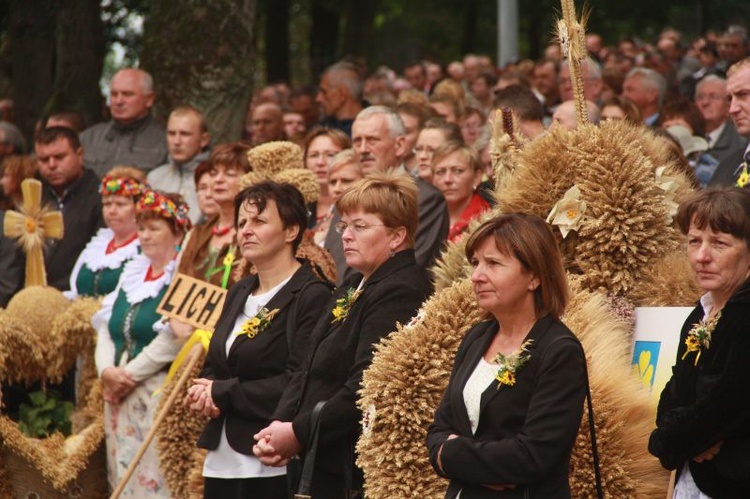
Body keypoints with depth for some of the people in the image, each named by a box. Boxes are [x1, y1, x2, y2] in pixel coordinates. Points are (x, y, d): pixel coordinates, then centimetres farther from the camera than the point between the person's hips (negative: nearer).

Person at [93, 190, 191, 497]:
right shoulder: (133, 273, 17)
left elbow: (174, 339, -16)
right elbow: (106, 327, 13)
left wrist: (129, 374, -11)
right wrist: (107, 371, -4)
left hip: (159, 391, -7)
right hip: (120, 396, 7)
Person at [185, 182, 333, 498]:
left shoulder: (312, 296, -9)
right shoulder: (239, 294, 18)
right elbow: (213, 366, 22)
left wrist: (224, 393, -12)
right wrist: (204, 394, -2)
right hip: (221, 462, 8)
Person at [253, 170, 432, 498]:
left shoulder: (401, 293, -15)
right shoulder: (354, 287, 18)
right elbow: (309, 369, 16)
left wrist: (299, 434, -16)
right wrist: (279, 426, 0)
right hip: (322, 467, 9)